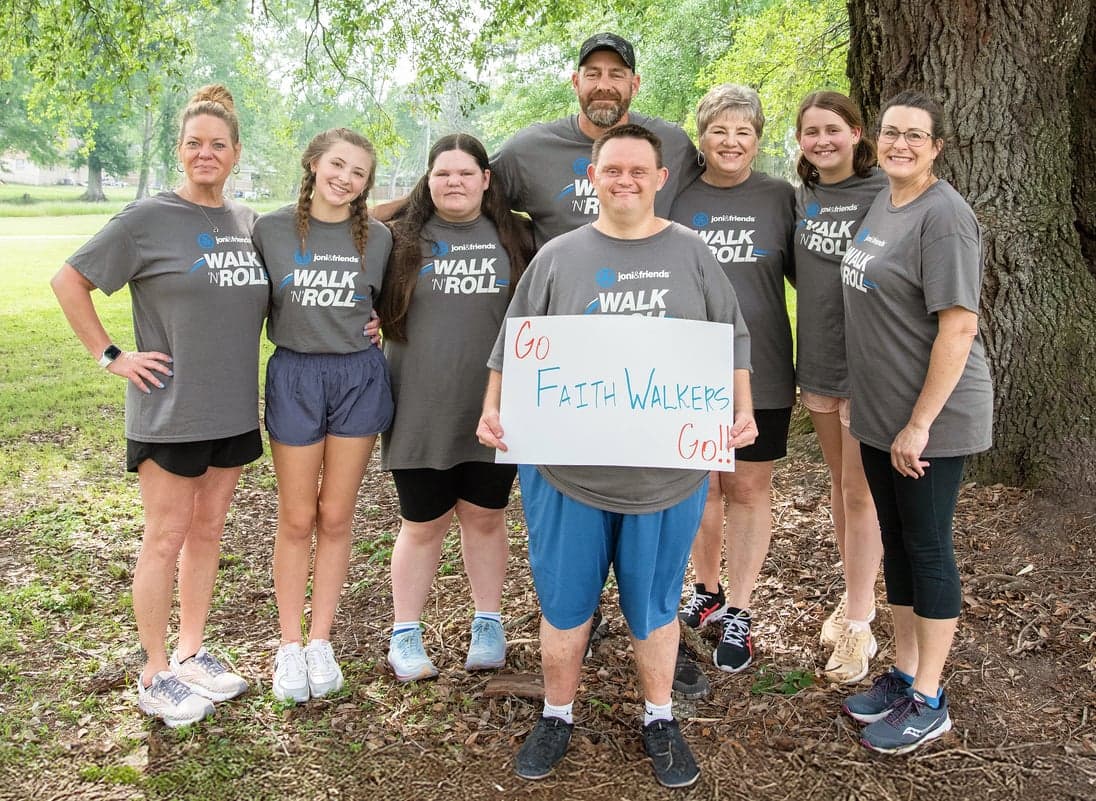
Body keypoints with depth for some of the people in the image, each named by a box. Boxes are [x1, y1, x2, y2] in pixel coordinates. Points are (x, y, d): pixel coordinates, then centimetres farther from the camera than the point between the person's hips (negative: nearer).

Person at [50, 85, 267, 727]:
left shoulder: (248, 222, 6)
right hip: (170, 409, -5)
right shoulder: (148, 218, -9)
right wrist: (112, 355, -10)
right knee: (167, 540, 3)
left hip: (233, 409, 5)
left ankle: (192, 654, 29)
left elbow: (266, 301, 20)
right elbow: (69, 281, -6)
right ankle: (156, 676, 16)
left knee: (208, 531, 14)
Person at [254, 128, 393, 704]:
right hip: (294, 375, -1)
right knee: (297, 519, 6)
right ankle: (289, 644, 19)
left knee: (336, 516, 8)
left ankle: (320, 641, 21)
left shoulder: (377, 238, 1)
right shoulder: (271, 229, -2)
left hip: (358, 376, 1)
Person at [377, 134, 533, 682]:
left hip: (493, 410, 1)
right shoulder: (405, 240, 4)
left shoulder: (516, 239, 5)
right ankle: (405, 634, 23)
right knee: (424, 523, 7)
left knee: (485, 515, 12)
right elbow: (375, 311, 14)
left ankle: (488, 624, 29)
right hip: (421, 412, -1)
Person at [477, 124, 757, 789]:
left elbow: (733, 342, 8)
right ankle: (558, 715, 31)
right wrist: (494, 410, -7)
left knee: (655, 602, 12)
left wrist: (743, 410, -6)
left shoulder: (691, 254, 6)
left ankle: (660, 718, 32)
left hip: (669, 471, 0)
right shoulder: (558, 258, 5)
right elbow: (513, 348, 7)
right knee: (564, 601, 11)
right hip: (566, 467, 0)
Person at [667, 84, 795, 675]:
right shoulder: (677, 200, 3)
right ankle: (708, 591, 31)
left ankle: (738, 615, 16)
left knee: (748, 489, 6)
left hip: (758, 372, -1)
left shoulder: (780, 198, 1)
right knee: (703, 487, 12)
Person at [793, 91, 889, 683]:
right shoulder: (800, 197, 7)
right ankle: (853, 593, 32)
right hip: (817, 360, 6)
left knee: (860, 491, 0)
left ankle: (858, 626, 10)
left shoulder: (882, 195, -12)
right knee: (839, 482, 17)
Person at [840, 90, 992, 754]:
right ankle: (904, 675, 30)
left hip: (931, 419, -8)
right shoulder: (882, 205, 10)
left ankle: (929, 701, 15)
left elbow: (959, 325, -22)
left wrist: (920, 424, -21)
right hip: (880, 415, 8)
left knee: (927, 547, 2)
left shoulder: (944, 215, -17)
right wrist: (882, 413, 16)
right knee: (896, 542, 16)